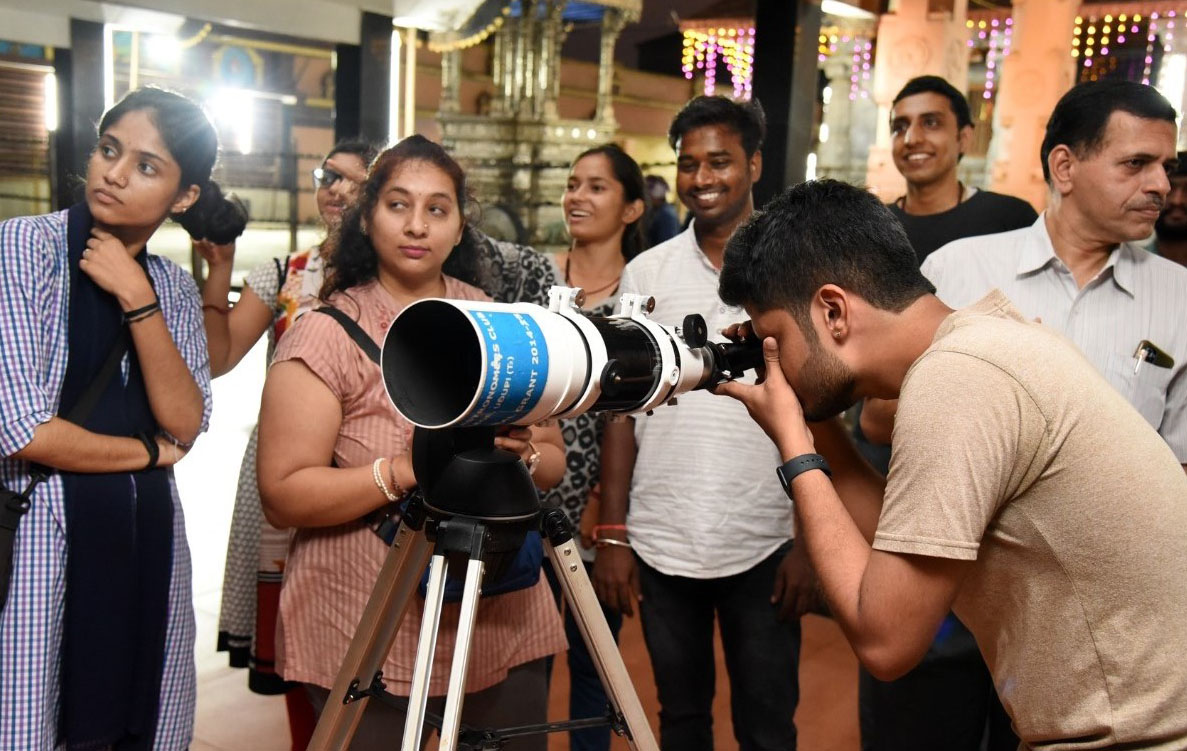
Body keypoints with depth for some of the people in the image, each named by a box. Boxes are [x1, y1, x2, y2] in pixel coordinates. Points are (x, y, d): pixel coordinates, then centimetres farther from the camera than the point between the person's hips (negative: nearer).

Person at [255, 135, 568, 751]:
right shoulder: (324, 336, -7)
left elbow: (554, 464, 9)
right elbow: (283, 497, -13)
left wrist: (522, 454, -14)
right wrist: (407, 470, -25)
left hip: (504, 628, 4)